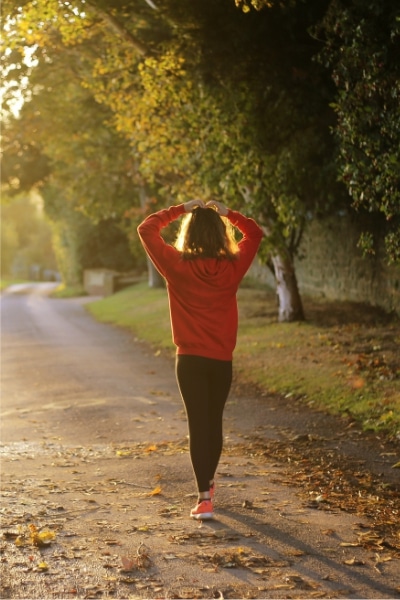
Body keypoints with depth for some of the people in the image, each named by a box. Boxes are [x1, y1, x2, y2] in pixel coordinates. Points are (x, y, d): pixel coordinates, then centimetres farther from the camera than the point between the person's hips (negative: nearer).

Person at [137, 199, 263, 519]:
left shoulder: (177, 265, -10)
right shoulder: (233, 267, -4)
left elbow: (146, 229, 0)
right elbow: (254, 233, 13)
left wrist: (180, 209, 3)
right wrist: (227, 213, 8)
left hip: (190, 359, -2)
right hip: (222, 360, 2)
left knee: (198, 425, -1)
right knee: (215, 422, 17)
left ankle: (205, 498, -9)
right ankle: (208, 483, 36)